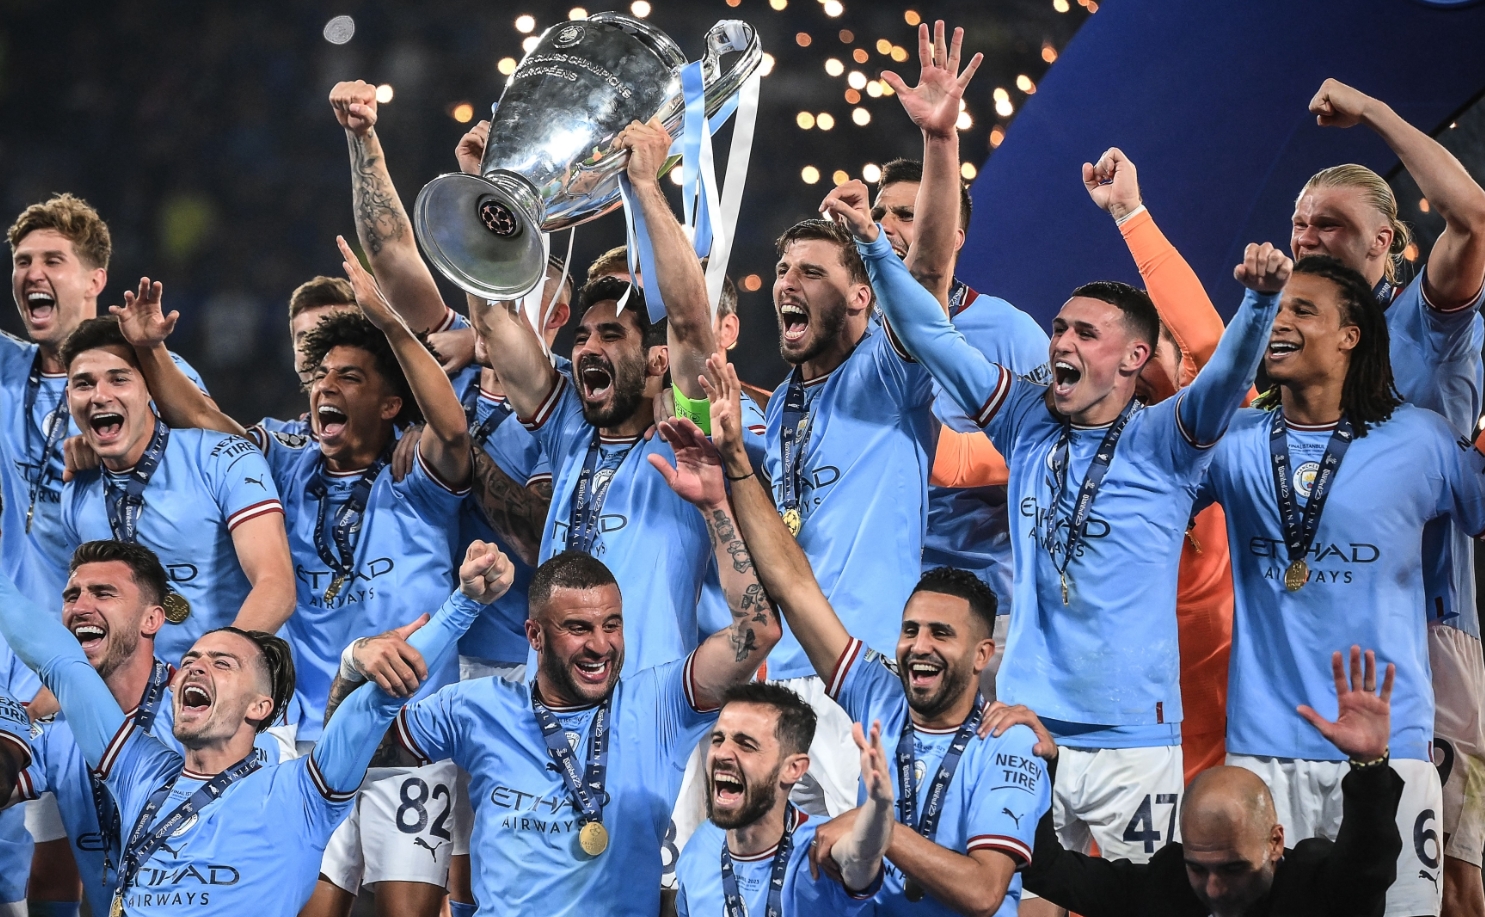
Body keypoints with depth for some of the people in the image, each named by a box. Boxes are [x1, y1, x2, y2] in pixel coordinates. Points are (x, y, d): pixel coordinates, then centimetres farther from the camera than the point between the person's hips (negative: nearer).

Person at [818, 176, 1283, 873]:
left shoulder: (1162, 443, -2)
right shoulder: (1028, 424, 8)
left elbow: (1229, 372, -19)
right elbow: (929, 334, 7)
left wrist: (1260, 300, -38)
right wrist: (872, 241, -2)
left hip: (1133, 737, -3)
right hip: (1026, 729, 4)